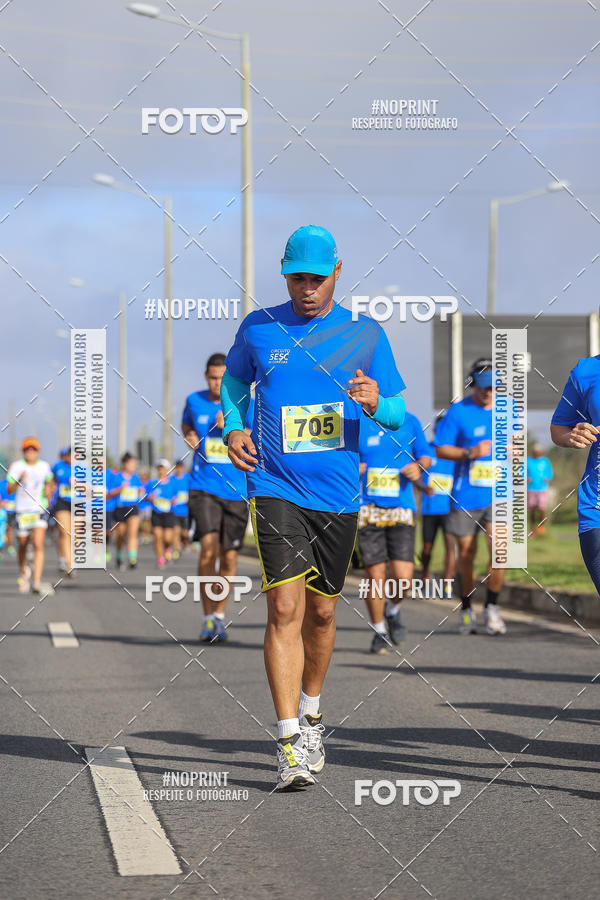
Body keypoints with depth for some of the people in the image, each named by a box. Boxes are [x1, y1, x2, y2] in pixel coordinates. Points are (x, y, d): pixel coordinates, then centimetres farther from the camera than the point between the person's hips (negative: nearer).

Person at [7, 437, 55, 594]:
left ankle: (37, 581, -21)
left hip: (40, 510, 0)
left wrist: (48, 494, 10)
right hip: (22, 510, 0)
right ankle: (23, 572, 42)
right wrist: (19, 480, -24)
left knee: (38, 545, -15)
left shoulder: (44, 466, 4)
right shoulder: (17, 466, -3)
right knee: (23, 545, 12)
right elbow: (9, 490, -9)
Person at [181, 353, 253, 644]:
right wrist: (189, 436, 8)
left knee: (229, 556, 5)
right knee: (208, 547, -18)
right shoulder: (194, 401, 7)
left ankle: (220, 615, 24)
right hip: (204, 487, -1)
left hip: (236, 490, 1)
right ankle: (208, 618, -8)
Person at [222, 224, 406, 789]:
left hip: (338, 494, 2)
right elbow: (233, 384, 21)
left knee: (321, 612, 12)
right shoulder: (258, 328, 4)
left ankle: (310, 712, 37)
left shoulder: (364, 334, 4)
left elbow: (397, 415, 6)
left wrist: (374, 403, -17)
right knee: (285, 606, -15)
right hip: (275, 488, -2)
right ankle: (291, 744, -16)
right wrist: (233, 430, 1)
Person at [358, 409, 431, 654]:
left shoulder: (409, 422, 7)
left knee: (403, 576, -9)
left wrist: (418, 467, -6)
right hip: (367, 510, -1)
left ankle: (392, 610, 24)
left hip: (402, 509, 1)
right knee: (375, 574, -3)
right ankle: (379, 631, 15)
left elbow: (425, 455, 16)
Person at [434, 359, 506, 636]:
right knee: (466, 553, 7)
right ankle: (466, 610, 26)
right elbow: (440, 449, -5)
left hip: (498, 495, 2)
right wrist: (470, 453, -19)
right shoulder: (458, 412, -6)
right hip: (466, 495, -2)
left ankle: (492, 609, 4)